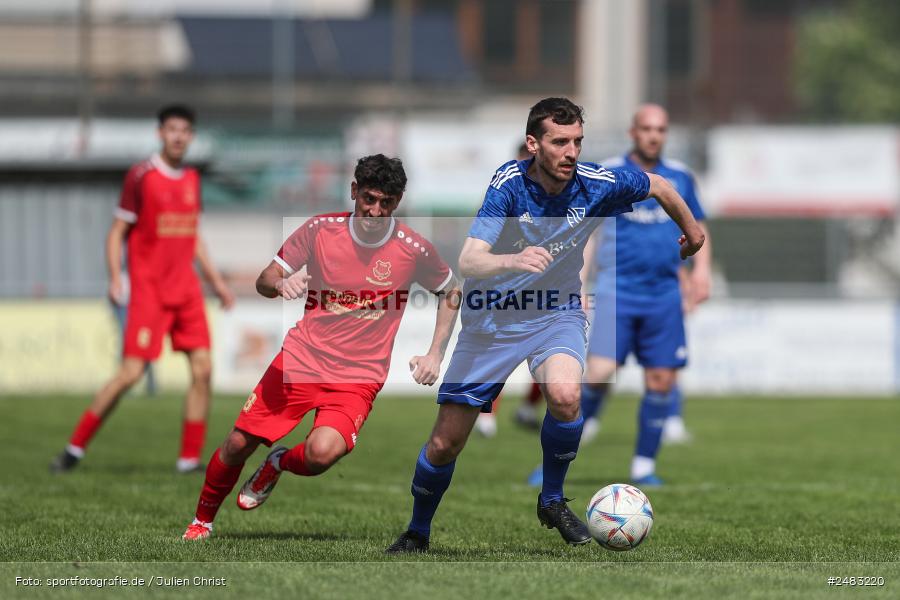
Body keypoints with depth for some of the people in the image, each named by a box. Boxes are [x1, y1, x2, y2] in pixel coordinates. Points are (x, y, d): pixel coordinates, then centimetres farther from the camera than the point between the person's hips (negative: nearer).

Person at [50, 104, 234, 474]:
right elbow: (117, 232, -4)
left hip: (186, 288, 6)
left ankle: (189, 459, 2)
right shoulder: (141, 176, -6)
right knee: (131, 372, -11)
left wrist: (215, 280, 20)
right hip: (149, 289, -6)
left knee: (202, 368, -5)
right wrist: (115, 277, -15)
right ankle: (75, 448, 0)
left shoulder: (191, 179, 12)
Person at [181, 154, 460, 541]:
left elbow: (451, 292, 11)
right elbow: (264, 281, 1)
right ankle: (203, 520, 24)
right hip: (301, 358, 2)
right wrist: (281, 284, -23)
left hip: (359, 376, -2)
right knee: (238, 443, -3)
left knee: (323, 452, -28)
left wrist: (435, 354, 4)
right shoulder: (320, 230, -5)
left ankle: (279, 465, 8)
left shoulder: (413, 249, -7)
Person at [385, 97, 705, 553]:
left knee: (564, 395, -32)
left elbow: (659, 187, 5)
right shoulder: (508, 185, -23)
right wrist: (512, 261, -55)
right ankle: (417, 534, 26)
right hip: (491, 319, -1)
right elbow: (469, 261, -35)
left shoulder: (595, 185, -16)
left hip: (556, 314, 1)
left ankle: (552, 500, -6)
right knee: (445, 443, -1)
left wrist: (693, 234, 21)